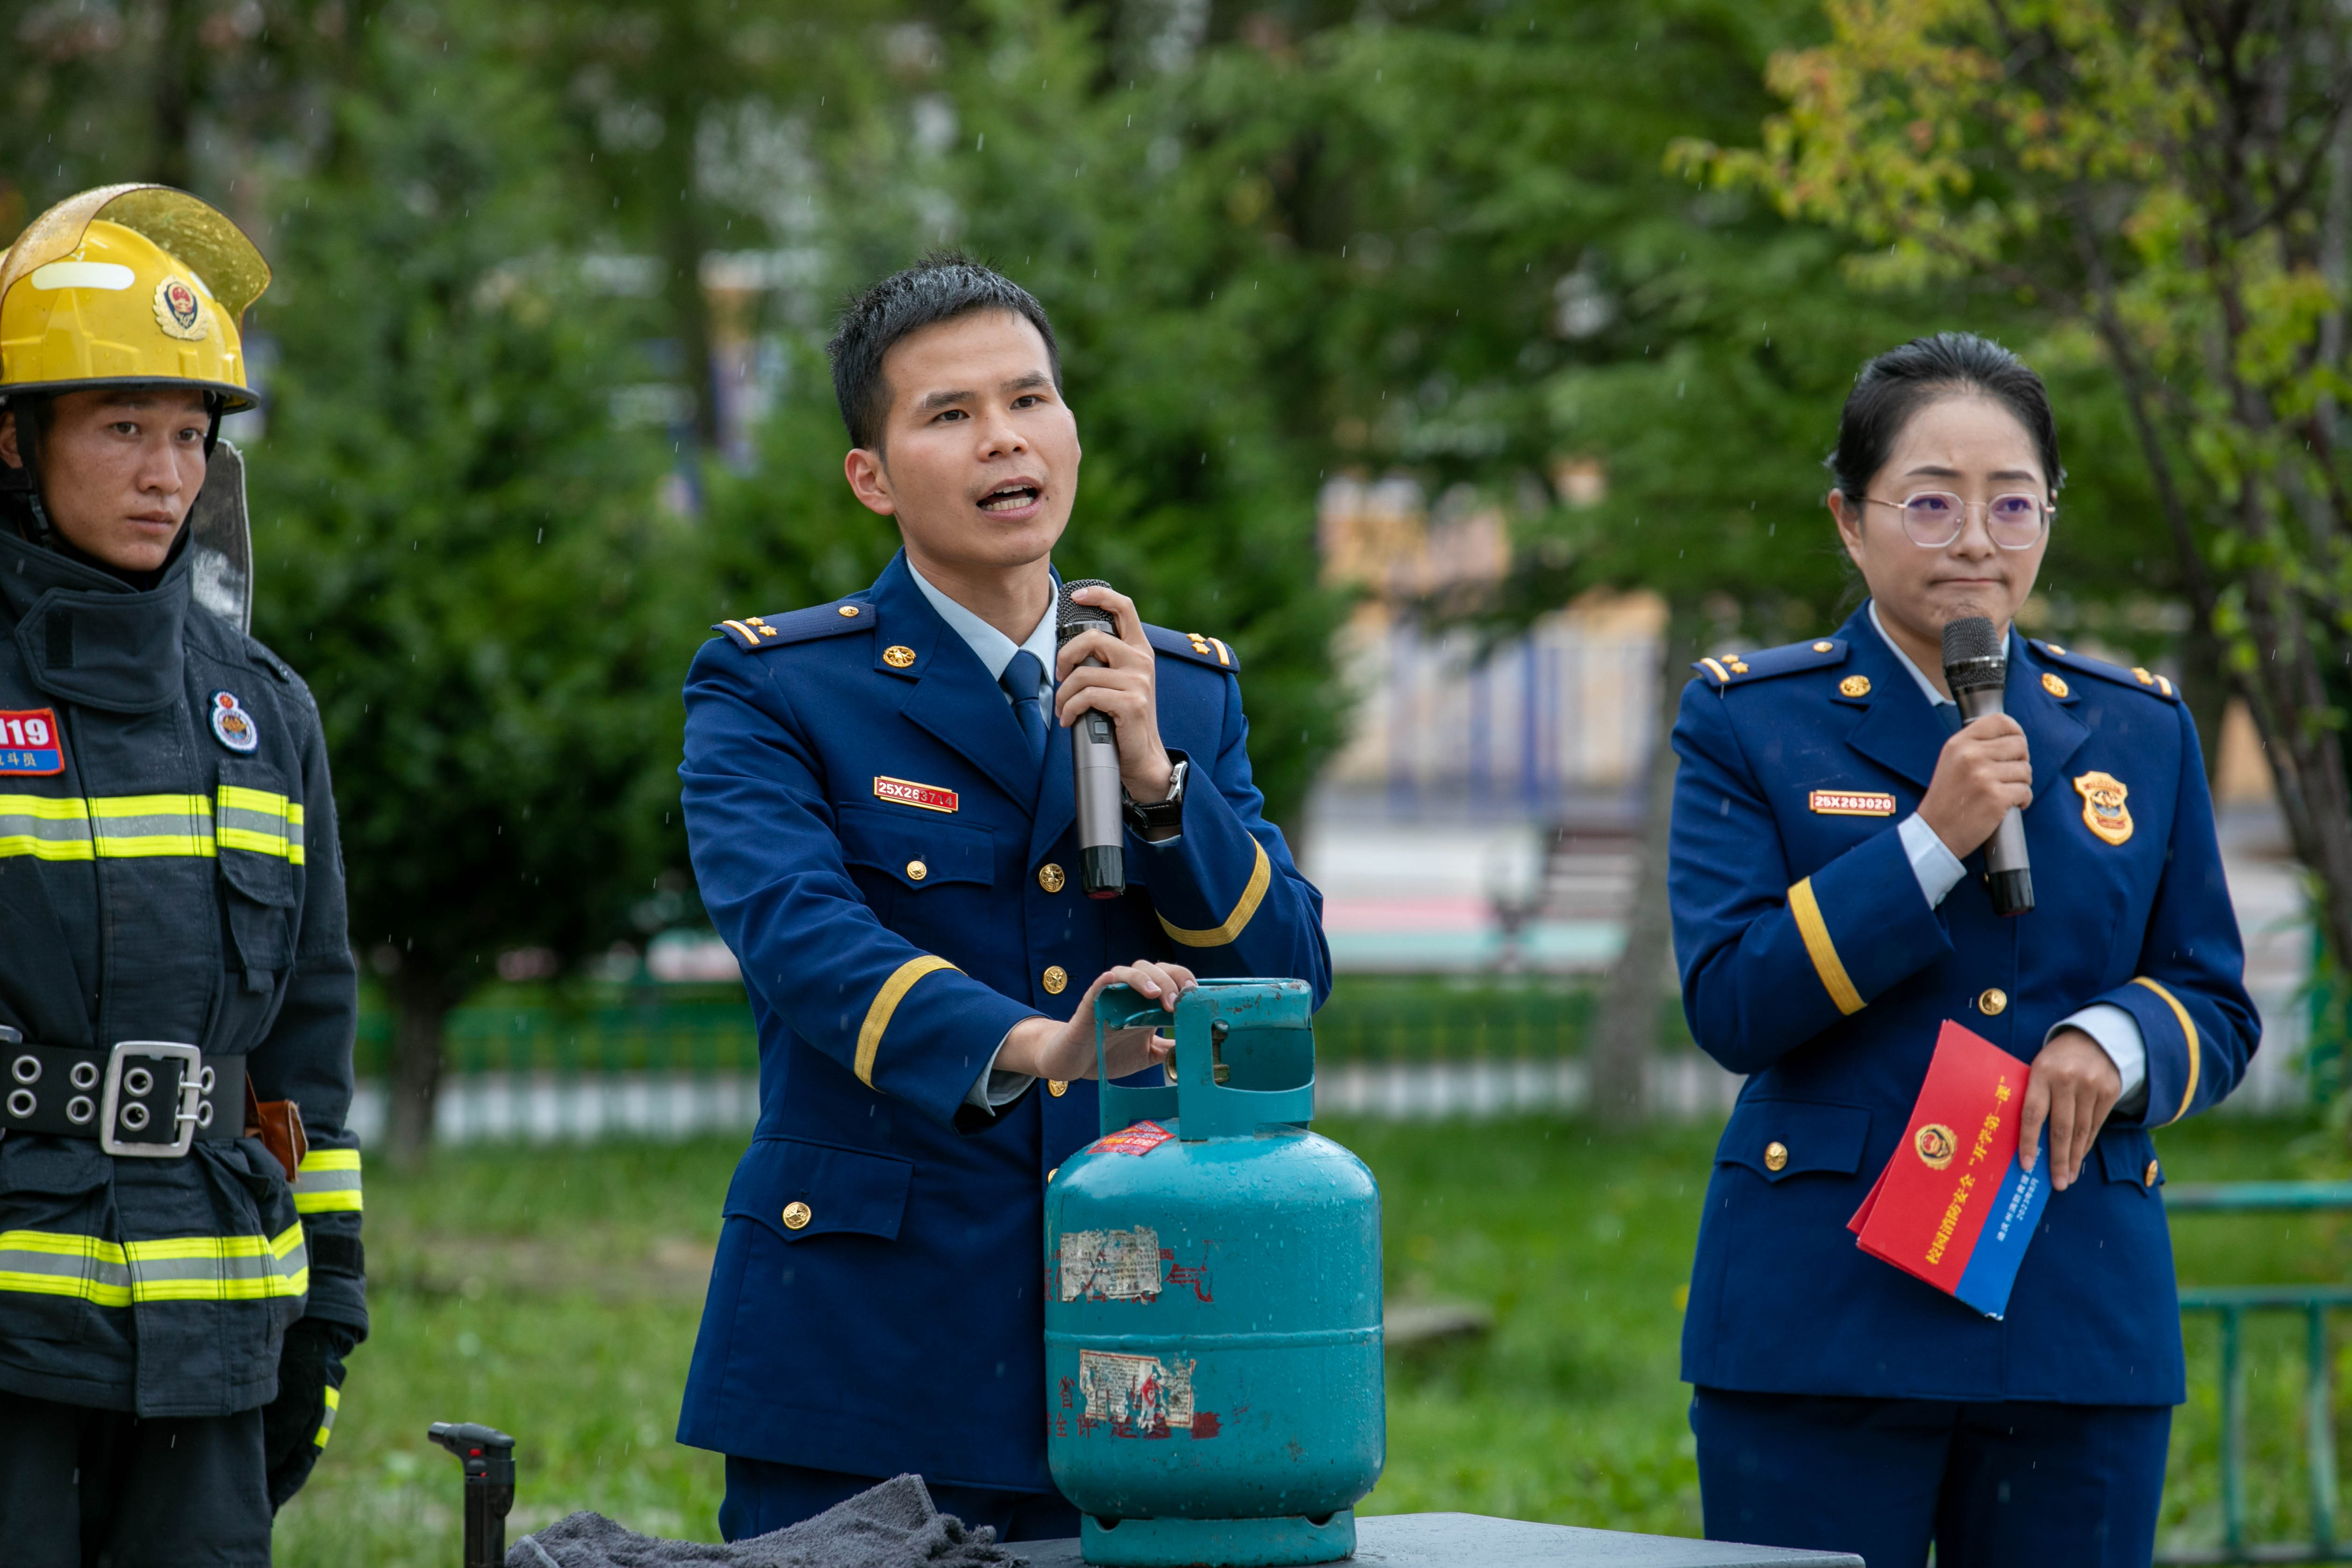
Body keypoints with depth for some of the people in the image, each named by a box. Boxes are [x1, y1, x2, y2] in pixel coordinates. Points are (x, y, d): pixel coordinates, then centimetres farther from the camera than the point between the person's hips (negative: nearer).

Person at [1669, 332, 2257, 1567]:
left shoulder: (2140, 733, 13)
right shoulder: (1749, 721, 4)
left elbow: (2217, 1009, 14)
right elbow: (1728, 1004, -6)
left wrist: (2115, 1041, -9)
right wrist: (1931, 842, -15)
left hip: (2081, 1318, 3)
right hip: (1822, 1319, -3)